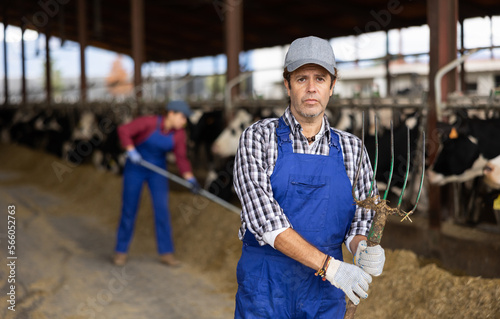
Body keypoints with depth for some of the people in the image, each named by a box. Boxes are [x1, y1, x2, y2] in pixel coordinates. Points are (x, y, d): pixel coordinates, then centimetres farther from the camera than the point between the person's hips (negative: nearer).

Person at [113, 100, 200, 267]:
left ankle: (166, 253, 1)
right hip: (135, 168, -3)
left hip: (157, 170, 3)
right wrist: (132, 151, -35)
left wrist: (191, 179, -23)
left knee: (162, 209, -7)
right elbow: (123, 130, -24)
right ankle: (121, 250, 14)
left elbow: (181, 159, -9)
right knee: (129, 209, -1)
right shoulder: (149, 122, -21)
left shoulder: (179, 134, -8)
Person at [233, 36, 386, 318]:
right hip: (265, 286, -2)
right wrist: (330, 265, -24)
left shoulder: (352, 149, 4)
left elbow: (360, 220, 5)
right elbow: (265, 219, -17)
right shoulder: (257, 138, -6)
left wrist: (364, 251, -19)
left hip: (325, 293, 3)